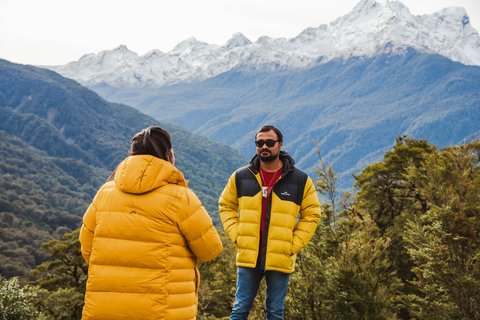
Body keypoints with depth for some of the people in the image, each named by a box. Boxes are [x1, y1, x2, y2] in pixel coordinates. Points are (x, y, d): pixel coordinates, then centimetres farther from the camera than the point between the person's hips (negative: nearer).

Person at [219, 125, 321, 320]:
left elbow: (311, 214, 5)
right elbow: (226, 205, 14)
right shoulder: (240, 177, 4)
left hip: (280, 260, -1)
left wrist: (293, 245, -3)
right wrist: (236, 235, 1)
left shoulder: (301, 180, 0)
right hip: (248, 258, 1)